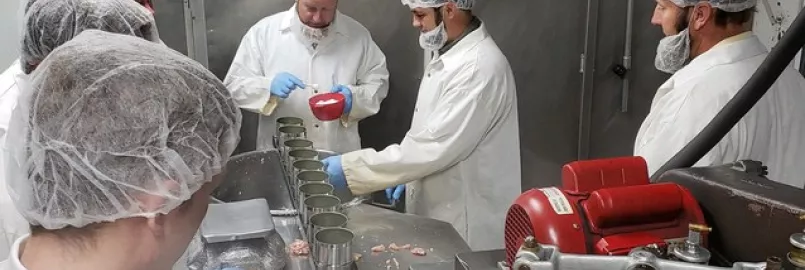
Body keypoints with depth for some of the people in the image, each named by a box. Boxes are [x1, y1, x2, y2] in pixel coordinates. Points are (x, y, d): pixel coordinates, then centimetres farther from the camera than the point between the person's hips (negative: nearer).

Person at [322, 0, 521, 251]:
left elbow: (435, 146, -29)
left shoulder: (480, 66, -25)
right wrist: (406, 174, 9)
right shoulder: (446, 53, 7)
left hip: (467, 223, -9)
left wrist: (352, 167, -26)